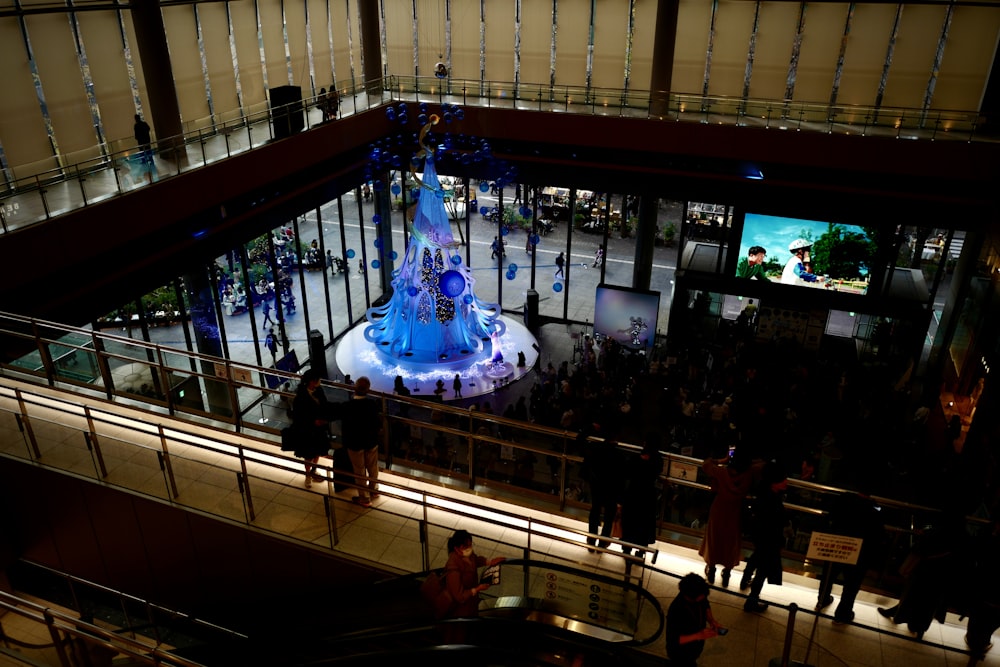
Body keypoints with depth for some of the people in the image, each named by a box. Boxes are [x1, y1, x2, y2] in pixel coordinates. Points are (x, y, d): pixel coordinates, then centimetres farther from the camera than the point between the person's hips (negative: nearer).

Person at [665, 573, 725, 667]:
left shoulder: (700, 597, -23)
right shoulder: (675, 611, -42)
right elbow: (673, 640, -33)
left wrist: (711, 620, -17)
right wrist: (699, 635, -39)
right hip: (680, 652, -6)